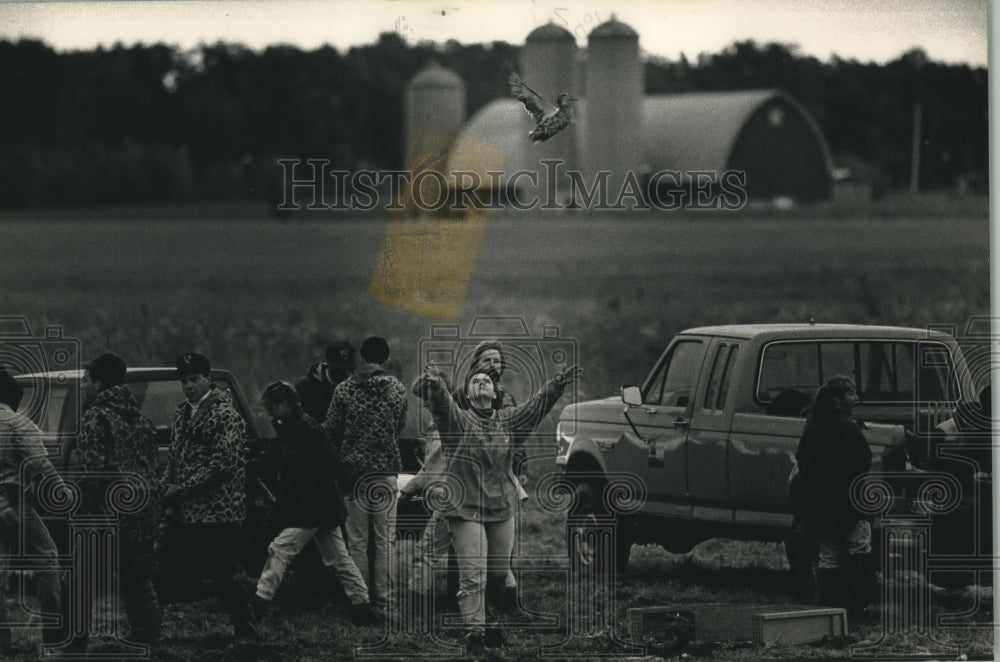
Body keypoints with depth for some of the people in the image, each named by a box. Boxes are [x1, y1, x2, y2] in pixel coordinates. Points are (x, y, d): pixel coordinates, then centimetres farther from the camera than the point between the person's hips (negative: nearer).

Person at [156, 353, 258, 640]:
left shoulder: (226, 415, -9)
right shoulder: (183, 414, 15)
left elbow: (223, 463, -17)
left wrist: (182, 488, -16)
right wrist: (167, 487, 2)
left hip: (216, 514, -8)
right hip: (181, 513, 8)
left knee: (226, 577, -3)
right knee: (163, 571, 9)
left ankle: (246, 632, 7)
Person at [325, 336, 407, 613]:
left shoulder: (344, 390, -3)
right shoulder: (398, 390, -2)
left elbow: (331, 430, 2)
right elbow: (400, 427, 9)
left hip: (353, 469, 0)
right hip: (387, 470, 0)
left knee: (357, 541, 5)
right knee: (385, 541, 4)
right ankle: (384, 599, 3)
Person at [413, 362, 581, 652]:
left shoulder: (508, 420, 10)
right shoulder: (458, 419, -3)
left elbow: (537, 405, 0)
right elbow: (441, 402, -22)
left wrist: (557, 385, -16)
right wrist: (434, 385, -44)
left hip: (501, 509, 5)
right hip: (466, 508, -5)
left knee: (498, 574, 12)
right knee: (473, 574, -12)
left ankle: (491, 623, 28)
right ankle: (474, 629, -14)